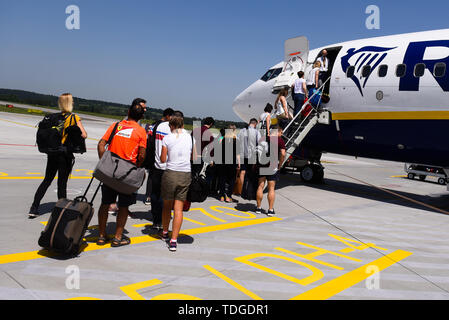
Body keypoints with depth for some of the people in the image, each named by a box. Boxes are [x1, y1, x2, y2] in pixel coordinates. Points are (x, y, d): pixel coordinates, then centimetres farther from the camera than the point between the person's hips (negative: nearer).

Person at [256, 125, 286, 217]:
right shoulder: (280, 140, -5)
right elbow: (283, 154, -14)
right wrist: (280, 165, -4)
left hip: (262, 165, 3)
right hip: (273, 167, -3)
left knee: (260, 186, 10)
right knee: (271, 189, 3)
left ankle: (258, 208, 16)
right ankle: (270, 210, 7)